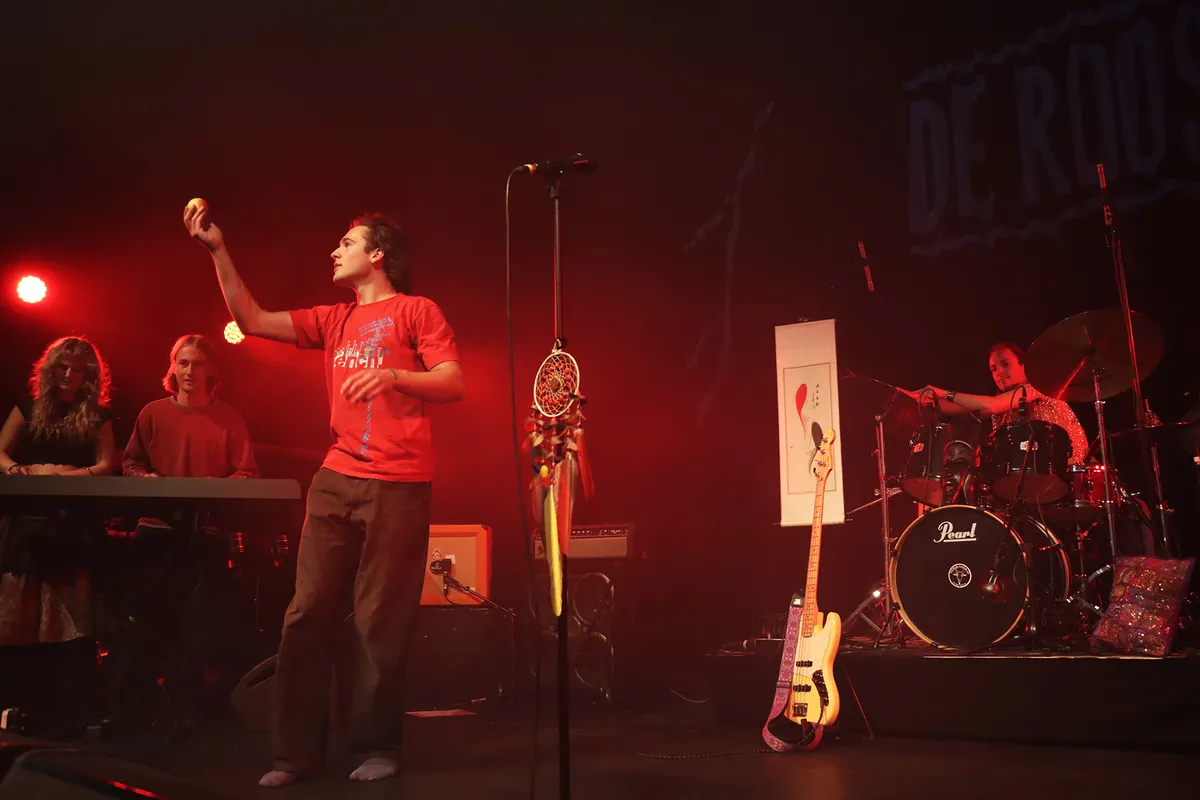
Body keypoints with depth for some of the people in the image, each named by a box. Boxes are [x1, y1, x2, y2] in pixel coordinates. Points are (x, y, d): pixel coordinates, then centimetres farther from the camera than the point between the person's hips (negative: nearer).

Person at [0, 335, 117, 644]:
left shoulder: (98, 416, 8)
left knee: (67, 615, -1)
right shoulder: (29, 407, 11)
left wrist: (64, 476, -18)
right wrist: (30, 471, -17)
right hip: (26, 519, 1)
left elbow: (106, 465, -2)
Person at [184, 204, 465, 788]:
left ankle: (377, 748, 12)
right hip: (335, 481, 6)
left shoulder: (416, 310, 3)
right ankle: (297, 751, 10)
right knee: (308, 612, 1)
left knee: (380, 620, -2)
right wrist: (218, 250, 9)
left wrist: (392, 375, -23)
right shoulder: (335, 320, 20)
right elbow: (252, 321, 14)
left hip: (398, 485, -5)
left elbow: (454, 385, -6)